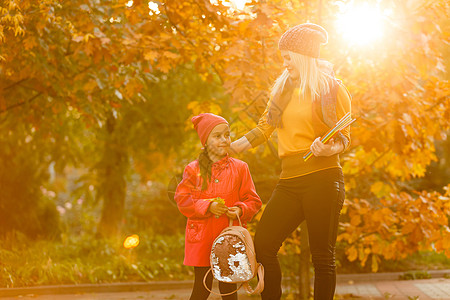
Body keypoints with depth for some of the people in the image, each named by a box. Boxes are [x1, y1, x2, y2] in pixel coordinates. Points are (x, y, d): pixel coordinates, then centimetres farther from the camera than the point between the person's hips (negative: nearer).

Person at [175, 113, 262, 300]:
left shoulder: (240, 168, 5)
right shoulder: (193, 169, 3)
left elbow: (253, 200, 6)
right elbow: (182, 200, -2)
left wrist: (241, 210, -15)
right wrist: (208, 206, -15)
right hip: (201, 237, -1)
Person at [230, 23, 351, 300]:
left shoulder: (332, 89, 2)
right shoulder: (284, 89, 18)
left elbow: (344, 138, 0)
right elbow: (265, 127, 24)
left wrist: (329, 148, -21)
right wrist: (232, 148, 18)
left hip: (322, 178, -6)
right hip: (290, 181, 6)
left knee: (323, 256, -3)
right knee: (263, 245, 0)